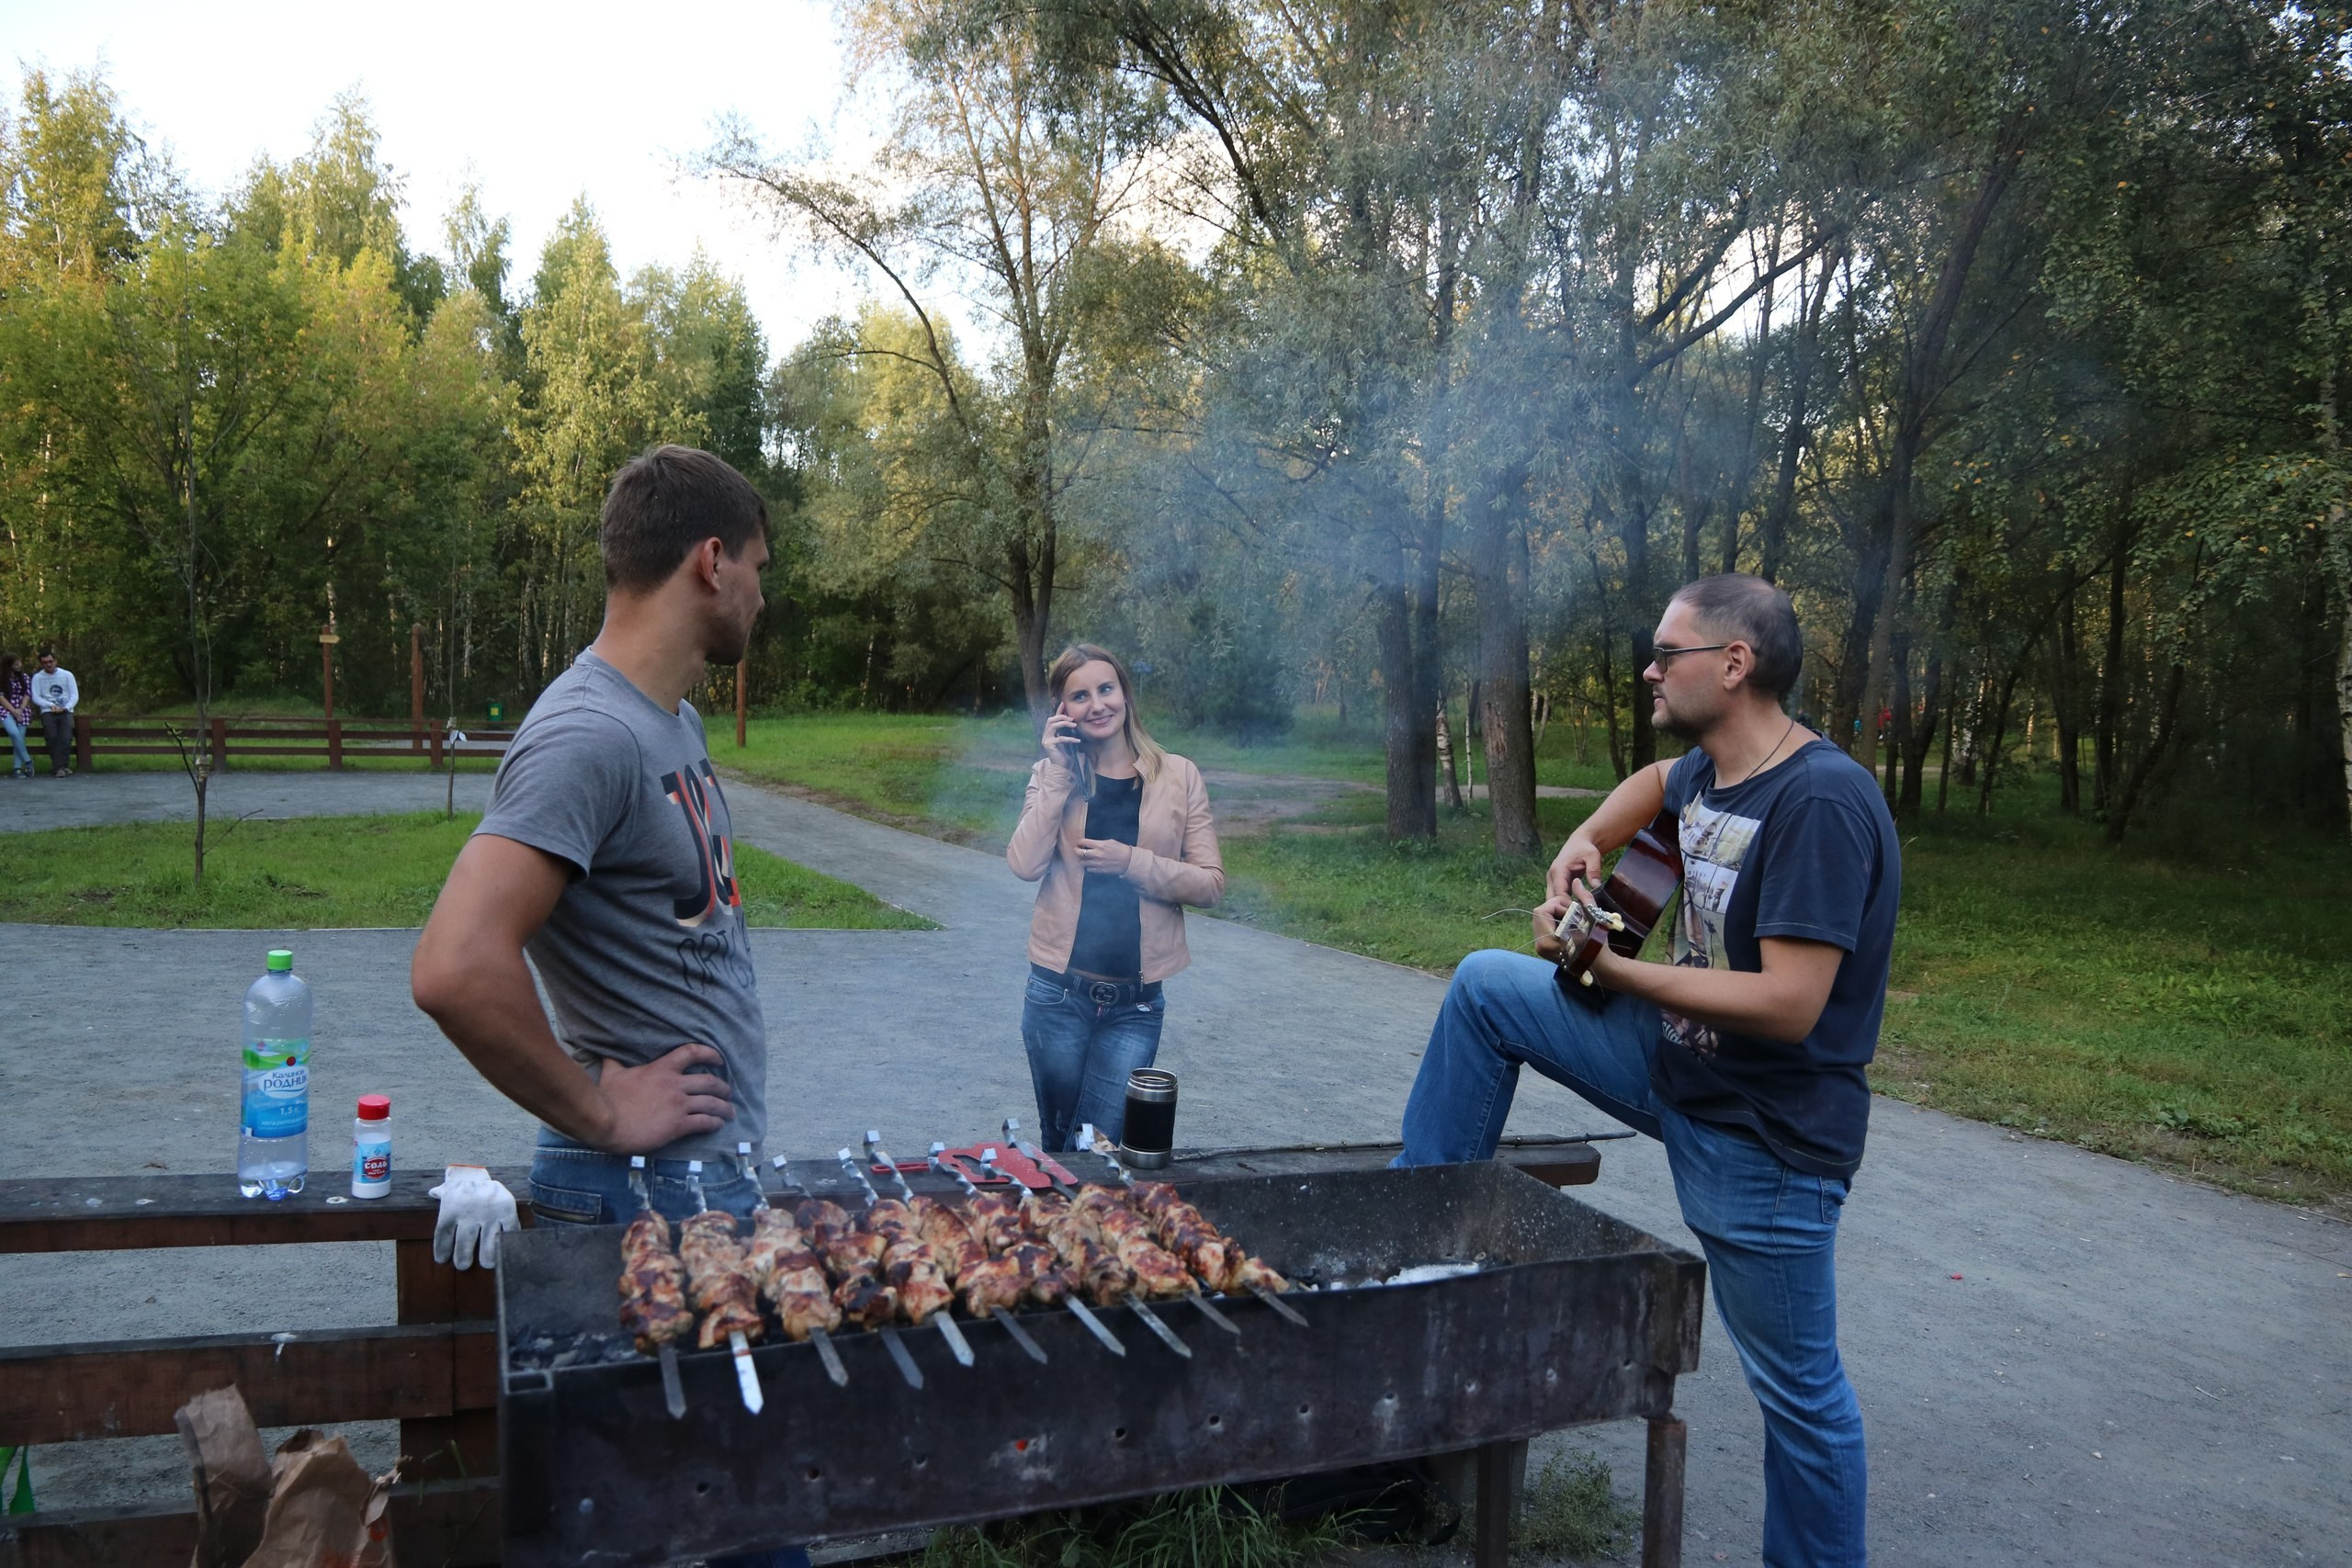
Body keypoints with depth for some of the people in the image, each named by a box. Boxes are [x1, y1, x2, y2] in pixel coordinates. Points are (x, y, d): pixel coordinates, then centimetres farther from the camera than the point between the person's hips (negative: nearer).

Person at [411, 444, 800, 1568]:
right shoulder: (589, 735, -22)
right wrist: (599, 1115, -19)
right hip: (652, 1190, -9)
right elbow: (455, 970, -33)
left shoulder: (670, 716, 8)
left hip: (718, 1172, 9)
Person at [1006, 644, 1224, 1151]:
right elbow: (1025, 864, -12)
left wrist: (1132, 862, -16)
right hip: (1059, 991, 1)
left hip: (1135, 1002, -1)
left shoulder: (1177, 776, 1)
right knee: (1058, 1146, 13)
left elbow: (1211, 884, -4)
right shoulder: (1053, 775, 4)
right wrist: (1059, 774, -12)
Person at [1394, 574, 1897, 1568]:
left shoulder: (1821, 802, -26)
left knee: (1798, 1388, 5)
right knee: (1484, 987, 6)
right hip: (1675, 1062, 9)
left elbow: (1789, 1004, -30)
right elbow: (1658, 782, 27)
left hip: (1765, 1135, -8)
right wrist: (1587, 839, 7)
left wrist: (1609, 967, -24)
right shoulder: (1709, 771, 1)